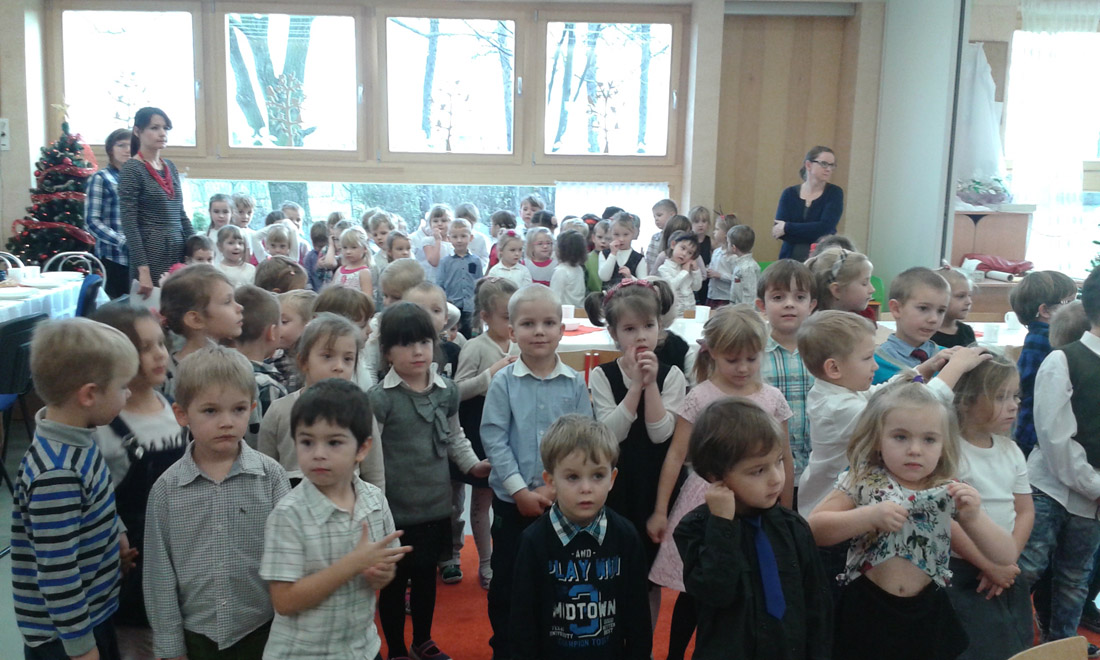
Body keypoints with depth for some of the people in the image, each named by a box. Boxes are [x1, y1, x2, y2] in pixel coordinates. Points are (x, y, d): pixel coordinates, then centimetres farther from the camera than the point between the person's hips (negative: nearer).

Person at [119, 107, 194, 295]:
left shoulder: (170, 167, 12)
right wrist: (142, 269, -19)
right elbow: (129, 223, -12)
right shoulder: (131, 169, -6)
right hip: (152, 256, -6)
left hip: (180, 255, 6)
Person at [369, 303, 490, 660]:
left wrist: (472, 464, 14)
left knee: (426, 576, 19)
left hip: (436, 505, 4)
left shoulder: (447, 390, 2)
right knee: (395, 582, 12)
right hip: (395, 510, -4)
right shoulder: (379, 398, -14)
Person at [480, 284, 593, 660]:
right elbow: (493, 440, -9)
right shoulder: (503, 382, -6)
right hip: (512, 499, -1)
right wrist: (521, 491, -14)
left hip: (563, 500, 1)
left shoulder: (575, 383, -2)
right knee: (507, 579, 10)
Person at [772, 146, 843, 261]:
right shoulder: (790, 194, 6)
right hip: (791, 259, 1)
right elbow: (778, 230, -6)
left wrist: (787, 228, -11)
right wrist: (817, 237, -13)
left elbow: (825, 227, -11)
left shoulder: (834, 193, 2)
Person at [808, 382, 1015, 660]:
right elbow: (814, 530, -13)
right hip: (867, 611, -2)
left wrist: (972, 517, -22)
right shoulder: (863, 481, -9)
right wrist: (870, 516, -24)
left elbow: (1006, 556, -4)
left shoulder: (950, 492, -5)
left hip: (927, 615, 2)